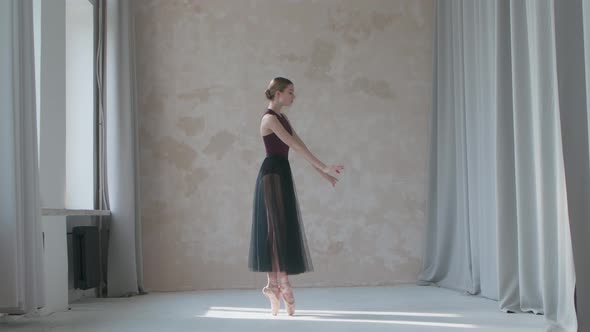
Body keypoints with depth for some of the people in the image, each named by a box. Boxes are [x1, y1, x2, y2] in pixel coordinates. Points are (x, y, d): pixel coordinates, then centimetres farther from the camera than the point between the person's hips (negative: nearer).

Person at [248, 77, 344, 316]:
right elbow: (296, 146, -19)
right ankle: (278, 285, -5)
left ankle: (275, 284, 10)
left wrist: (323, 173, 15)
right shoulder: (270, 118, -12)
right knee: (276, 229, -8)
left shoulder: (283, 119, 18)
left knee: (283, 229, 7)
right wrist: (324, 167, -20)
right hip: (272, 175, -9)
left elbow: (301, 147, 18)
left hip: (281, 175, 9)